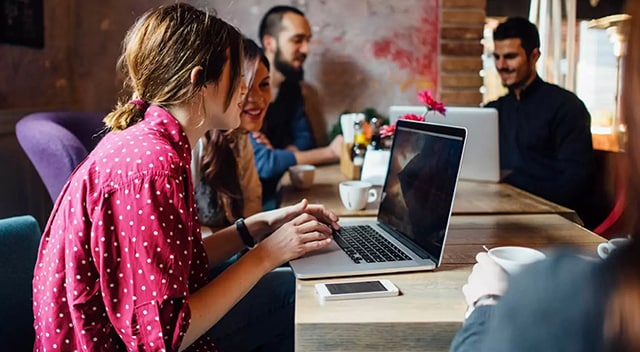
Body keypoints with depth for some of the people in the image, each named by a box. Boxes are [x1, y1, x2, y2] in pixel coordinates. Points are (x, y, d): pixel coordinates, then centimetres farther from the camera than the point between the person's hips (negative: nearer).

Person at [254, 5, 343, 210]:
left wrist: (275, 152, -16)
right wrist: (330, 153, -21)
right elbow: (260, 162, -23)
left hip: (268, 194, 7)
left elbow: (305, 141, 7)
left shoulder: (290, 84, 7)